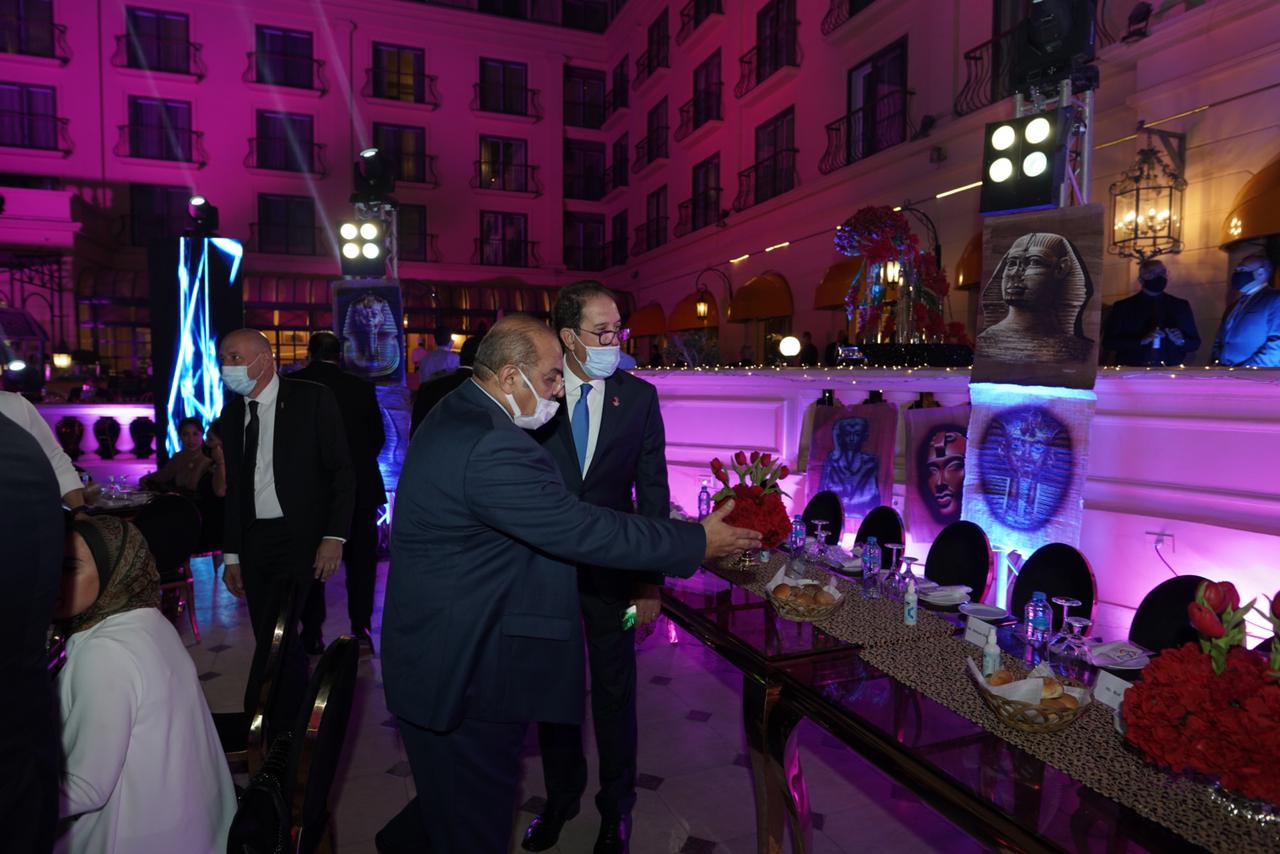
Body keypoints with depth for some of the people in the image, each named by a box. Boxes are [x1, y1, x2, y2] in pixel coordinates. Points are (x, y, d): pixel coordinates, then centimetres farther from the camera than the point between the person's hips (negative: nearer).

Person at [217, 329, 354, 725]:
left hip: (302, 540, -5)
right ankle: (276, 726, 26)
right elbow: (233, 489, 15)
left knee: (286, 644, -10)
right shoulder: (232, 414, 11)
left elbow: (341, 471, -7)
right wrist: (232, 555, 14)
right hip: (254, 543, 6)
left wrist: (334, 536, -14)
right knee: (267, 644, 10)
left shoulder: (312, 399, -6)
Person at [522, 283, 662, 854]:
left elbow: (653, 493, -4)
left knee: (614, 690, 14)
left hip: (610, 569, 0)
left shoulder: (639, 396, -5)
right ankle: (561, 796, 43)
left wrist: (650, 583, -7)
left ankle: (616, 807, 38)